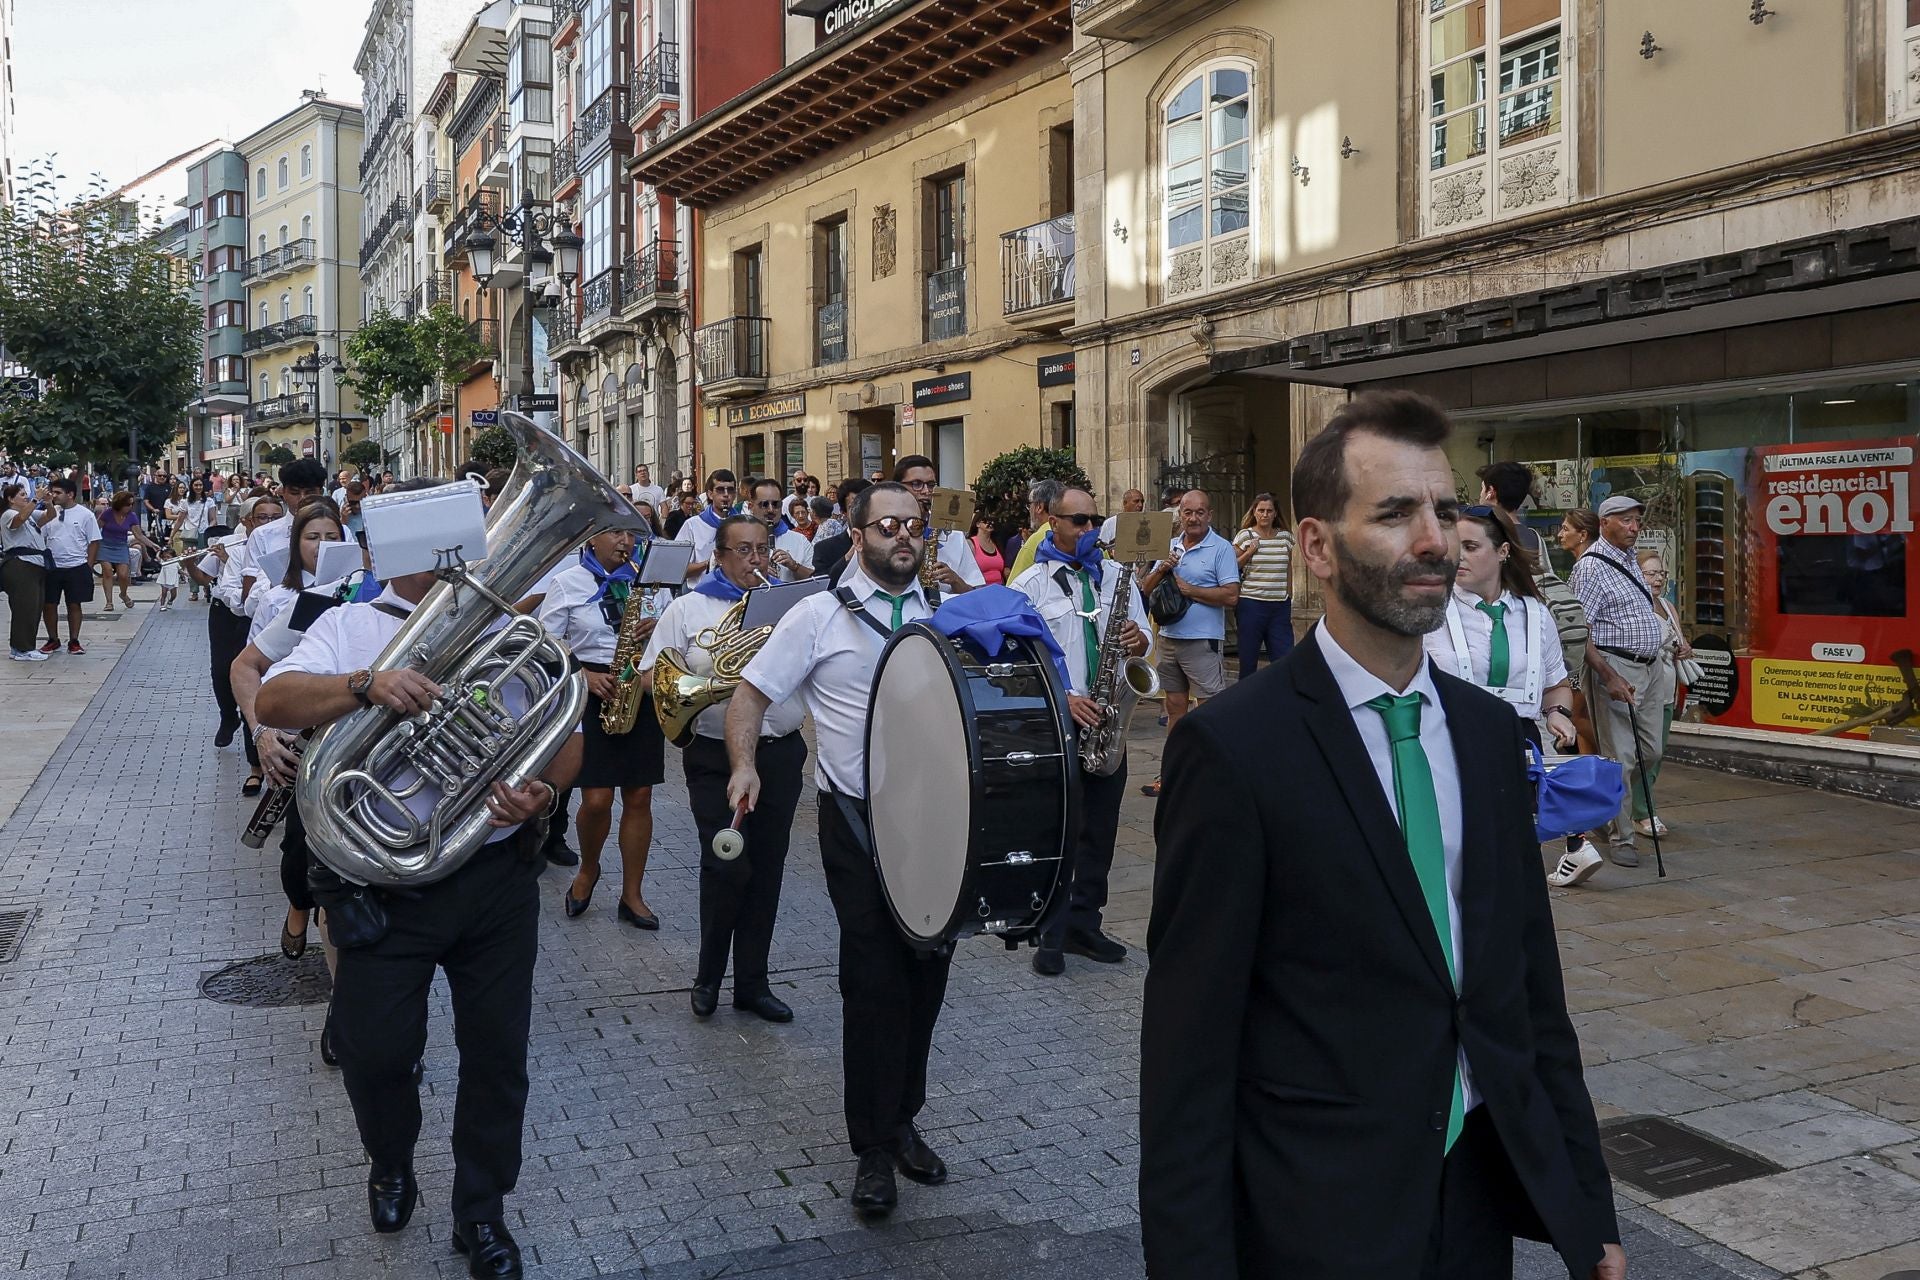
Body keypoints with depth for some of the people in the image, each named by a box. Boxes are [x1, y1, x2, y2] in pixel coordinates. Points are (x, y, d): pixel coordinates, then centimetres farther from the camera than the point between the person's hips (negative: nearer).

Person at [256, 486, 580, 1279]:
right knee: (375, 1049, 7)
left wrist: (545, 791, -16)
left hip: (497, 874, 2)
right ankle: (390, 1163, 40)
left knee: (497, 1050, 8)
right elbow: (273, 702, -12)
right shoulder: (351, 625, 3)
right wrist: (365, 685, -30)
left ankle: (482, 1211, 26)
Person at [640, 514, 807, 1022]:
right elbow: (651, 676, -1)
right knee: (727, 867, -8)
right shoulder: (688, 609, 3)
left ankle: (752, 983, 21)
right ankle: (708, 976, 14)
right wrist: (704, 683, -16)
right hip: (717, 756, -3)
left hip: (781, 753, 3)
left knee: (766, 870, 8)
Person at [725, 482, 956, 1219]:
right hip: (858, 820, -4)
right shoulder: (821, 615, 0)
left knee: (927, 972, 11)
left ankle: (902, 1120, 30)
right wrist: (745, 765, -13)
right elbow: (752, 692, 1)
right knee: (874, 980, -1)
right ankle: (874, 1149, 13)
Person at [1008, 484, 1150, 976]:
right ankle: (1052, 934, 9)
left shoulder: (1116, 576, 10)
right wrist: (1063, 697, -19)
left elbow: (1141, 639, 13)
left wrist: (1139, 643, -11)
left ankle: (1084, 923, 23)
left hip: (1107, 720, 5)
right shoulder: (1030, 584, -3)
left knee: (1100, 829, 10)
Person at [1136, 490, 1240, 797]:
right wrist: (1162, 569, -7)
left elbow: (1231, 596, -15)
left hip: (1203, 641, -6)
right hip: (1169, 638, 7)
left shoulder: (1221, 549, -6)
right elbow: (1146, 589, 12)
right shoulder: (1169, 546, 13)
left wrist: (1188, 590, -13)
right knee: (1175, 706, 14)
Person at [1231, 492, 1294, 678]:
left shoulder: (1285, 537, 9)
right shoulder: (1245, 536, 0)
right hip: (1251, 606, -3)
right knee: (1248, 662, 3)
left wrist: (1290, 604, 17)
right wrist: (1249, 552, -12)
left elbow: (1289, 572, 16)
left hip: (1280, 607, 3)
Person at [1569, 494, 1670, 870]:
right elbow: (1578, 633, -18)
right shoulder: (1591, 566, -13)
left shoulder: (1629, 558, 15)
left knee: (1650, 751, 11)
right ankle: (1620, 838, 4)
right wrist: (1610, 678, -22)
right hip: (1614, 667, -9)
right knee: (1620, 757, -5)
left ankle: (1617, 808, 29)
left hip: (1649, 667, 9)